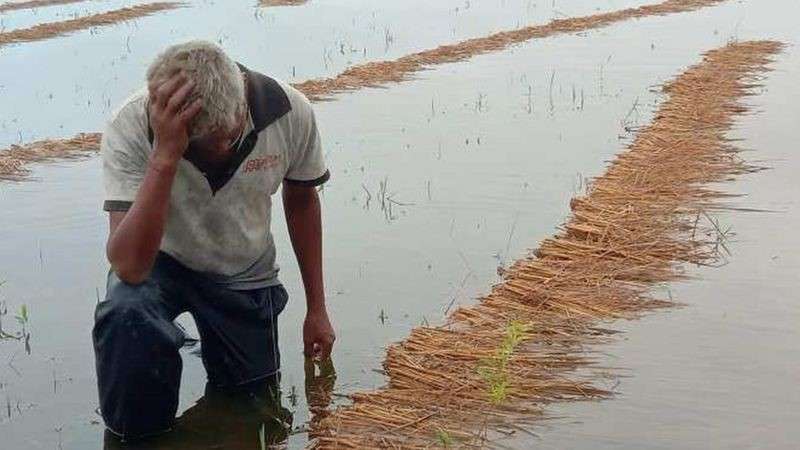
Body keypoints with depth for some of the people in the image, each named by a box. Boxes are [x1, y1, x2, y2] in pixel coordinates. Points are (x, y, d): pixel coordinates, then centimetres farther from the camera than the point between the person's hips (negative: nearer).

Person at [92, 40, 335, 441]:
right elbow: (129, 267, -41)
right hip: (158, 262, -2)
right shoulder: (129, 130, -33)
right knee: (125, 314, -35)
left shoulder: (290, 113, -26)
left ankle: (210, 340, 41)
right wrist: (164, 158, -51)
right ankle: (133, 437, -5)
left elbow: (301, 200, -4)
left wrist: (317, 308, 3)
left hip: (244, 273, 3)